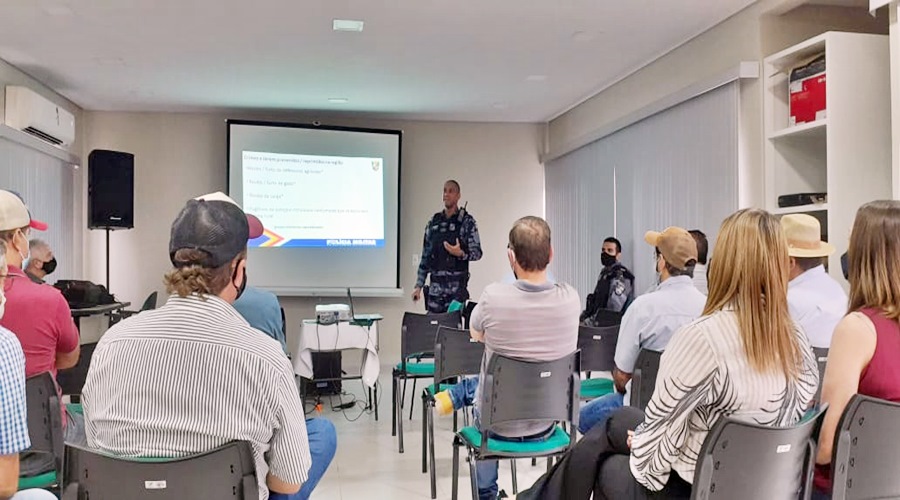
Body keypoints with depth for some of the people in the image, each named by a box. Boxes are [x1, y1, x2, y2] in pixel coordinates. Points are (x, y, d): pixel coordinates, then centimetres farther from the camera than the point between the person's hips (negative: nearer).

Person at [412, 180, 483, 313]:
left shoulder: (467, 221, -1)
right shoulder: (433, 222, 12)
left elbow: (477, 252, -2)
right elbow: (425, 256, 14)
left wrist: (461, 253, -23)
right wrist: (418, 286, 9)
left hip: (457, 284, -4)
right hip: (435, 284, 4)